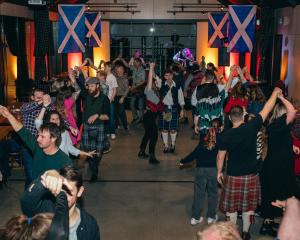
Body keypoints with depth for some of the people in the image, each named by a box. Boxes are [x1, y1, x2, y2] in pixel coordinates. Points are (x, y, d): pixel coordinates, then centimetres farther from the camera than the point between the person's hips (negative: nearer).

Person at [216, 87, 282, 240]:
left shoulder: (226, 135, -13)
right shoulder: (252, 127, -14)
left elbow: (220, 156, -6)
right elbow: (266, 109, -4)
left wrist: (219, 172, 10)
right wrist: (275, 93, 9)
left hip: (233, 176, -1)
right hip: (251, 175, 1)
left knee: (231, 207, 13)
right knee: (248, 206, 17)